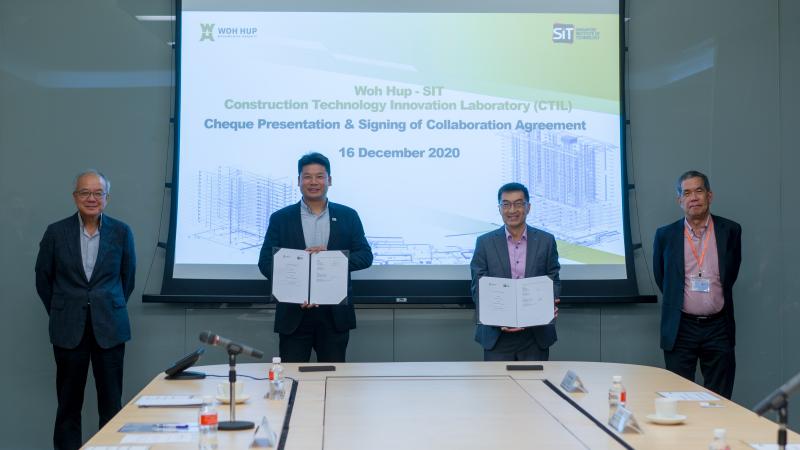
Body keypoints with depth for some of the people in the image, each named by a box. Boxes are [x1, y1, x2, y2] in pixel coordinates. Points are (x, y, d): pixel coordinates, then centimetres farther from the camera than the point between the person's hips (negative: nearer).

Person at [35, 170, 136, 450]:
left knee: (111, 402, 2)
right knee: (69, 402, 7)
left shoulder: (121, 232, -1)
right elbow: (43, 279, 9)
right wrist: (60, 313, 11)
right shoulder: (56, 232, 0)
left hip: (109, 328, 0)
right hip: (69, 329, 0)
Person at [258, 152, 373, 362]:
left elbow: (365, 256, 3)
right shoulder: (280, 218, 5)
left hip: (335, 314, 1)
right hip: (294, 314, 0)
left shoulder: (348, 216, 7)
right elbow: (265, 262, 1)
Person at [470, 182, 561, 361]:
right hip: (496, 334, -1)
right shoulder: (485, 242, 2)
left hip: (536, 335, 1)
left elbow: (554, 282, 8)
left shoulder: (546, 241, 5)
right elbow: (478, 288, 0)